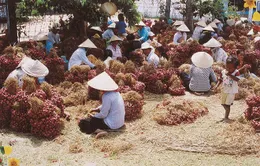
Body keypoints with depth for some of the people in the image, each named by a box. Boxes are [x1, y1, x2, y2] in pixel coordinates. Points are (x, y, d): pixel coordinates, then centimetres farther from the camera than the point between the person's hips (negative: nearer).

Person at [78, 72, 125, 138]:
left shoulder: (107, 96, -24)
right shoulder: (116, 93, 3)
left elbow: (103, 114, -19)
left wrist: (93, 116, -2)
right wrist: (98, 109, 11)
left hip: (112, 125, -9)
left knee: (82, 123, -5)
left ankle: (98, 130, -21)